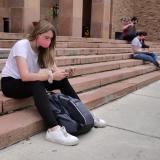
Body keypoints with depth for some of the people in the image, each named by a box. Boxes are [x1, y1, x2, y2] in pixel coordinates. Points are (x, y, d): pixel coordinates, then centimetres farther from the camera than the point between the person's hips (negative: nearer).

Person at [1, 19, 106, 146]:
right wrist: (51, 76, -38)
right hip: (11, 83, -6)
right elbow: (25, 76, -34)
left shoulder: (43, 49, -1)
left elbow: (55, 70, -9)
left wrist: (65, 73, -31)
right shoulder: (22, 45, -22)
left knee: (62, 80, -15)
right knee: (37, 84, -38)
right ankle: (53, 129, -47)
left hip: (31, 83, 6)